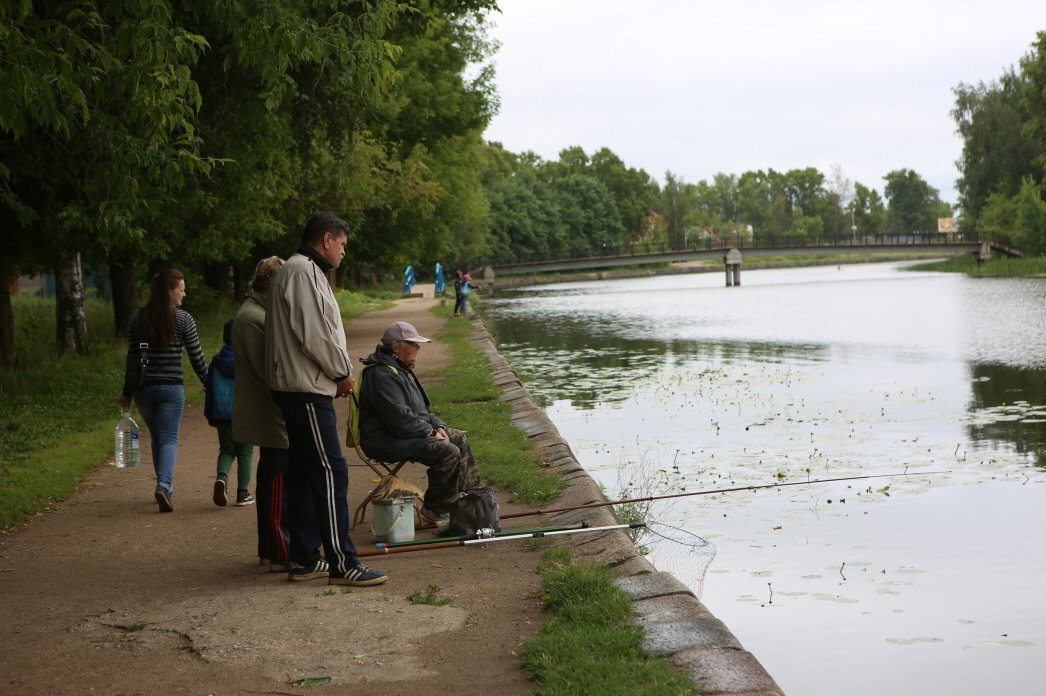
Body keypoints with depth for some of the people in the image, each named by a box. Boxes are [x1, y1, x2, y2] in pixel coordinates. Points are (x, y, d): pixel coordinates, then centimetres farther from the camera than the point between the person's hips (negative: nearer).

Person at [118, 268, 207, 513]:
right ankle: (164, 485, -19)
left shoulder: (137, 317, 1)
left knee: (156, 437, 19)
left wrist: (127, 392, 7)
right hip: (171, 388, -3)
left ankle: (165, 486, 25)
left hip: (143, 389, 3)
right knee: (169, 439, 1)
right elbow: (196, 357, -2)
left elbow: (132, 357, 2)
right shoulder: (183, 319, -6)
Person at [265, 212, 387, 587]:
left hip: (303, 389, 11)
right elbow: (313, 334, -21)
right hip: (306, 390, -11)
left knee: (305, 473, 13)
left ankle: (305, 559, 18)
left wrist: (338, 373, 12)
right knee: (330, 472, -9)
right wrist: (343, 372, -9)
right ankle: (342, 563, -7)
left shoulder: (307, 271, 20)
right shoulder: (301, 272, -14)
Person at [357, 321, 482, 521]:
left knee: (459, 438, 14)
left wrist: (437, 425, 6)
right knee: (448, 452, -24)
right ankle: (435, 510, -11)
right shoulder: (381, 375, -22)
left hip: (410, 431, 12)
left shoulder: (401, 368, 15)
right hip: (388, 441, -12)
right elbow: (400, 418, -27)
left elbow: (419, 407, 23)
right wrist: (430, 432, -17)